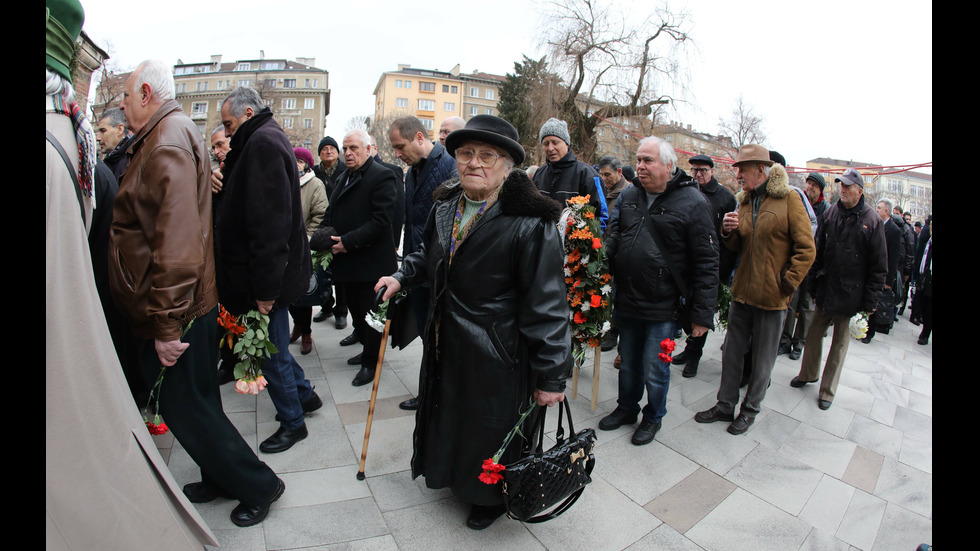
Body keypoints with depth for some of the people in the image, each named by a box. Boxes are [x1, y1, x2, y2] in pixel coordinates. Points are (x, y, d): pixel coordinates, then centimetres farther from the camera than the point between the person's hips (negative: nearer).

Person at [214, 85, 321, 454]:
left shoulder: (263, 142, -17)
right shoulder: (265, 139, 16)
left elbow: (270, 221, -26)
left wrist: (265, 287, -25)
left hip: (270, 275, -10)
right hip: (273, 273, 10)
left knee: (271, 351, 4)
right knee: (273, 346, 21)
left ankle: (293, 423, 22)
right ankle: (304, 395, 38)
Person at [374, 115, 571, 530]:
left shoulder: (531, 224, -23)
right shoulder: (444, 209, 2)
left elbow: (546, 305, -22)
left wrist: (551, 376, -19)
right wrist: (402, 277, 7)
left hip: (496, 357, -7)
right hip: (446, 347, 7)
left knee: (491, 429, 14)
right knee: (448, 416, 26)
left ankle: (493, 499, 45)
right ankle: (455, 474, 57)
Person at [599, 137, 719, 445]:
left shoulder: (693, 203, -11)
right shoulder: (628, 196, 6)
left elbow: (706, 263, -10)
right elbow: (613, 238, 14)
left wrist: (702, 313, -12)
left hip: (663, 308, -5)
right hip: (626, 303, 5)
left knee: (655, 371, 9)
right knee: (628, 363, 21)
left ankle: (653, 417, 35)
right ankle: (627, 408, 43)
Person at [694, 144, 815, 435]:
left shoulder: (789, 198, -8)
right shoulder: (744, 201, 10)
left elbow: (806, 249, -9)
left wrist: (786, 283, -13)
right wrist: (729, 232, -5)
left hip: (772, 297, -5)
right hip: (742, 292, 5)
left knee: (762, 360, 9)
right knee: (732, 353, 13)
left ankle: (750, 409, 27)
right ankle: (725, 405, 27)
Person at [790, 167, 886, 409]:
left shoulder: (872, 220, -8)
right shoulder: (831, 212, 3)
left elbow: (878, 266, -6)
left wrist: (869, 301, -9)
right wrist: (814, 278, 5)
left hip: (851, 292, -3)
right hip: (826, 288, 3)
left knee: (840, 340, 8)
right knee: (814, 332, 12)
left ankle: (827, 390, 19)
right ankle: (808, 374, 33)